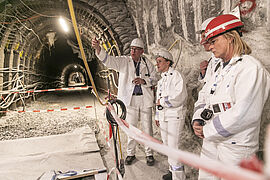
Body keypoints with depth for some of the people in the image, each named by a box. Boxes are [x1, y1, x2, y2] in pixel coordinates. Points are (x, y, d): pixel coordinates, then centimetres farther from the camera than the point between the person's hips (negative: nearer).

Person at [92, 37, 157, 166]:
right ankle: (130, 153, 27)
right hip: (130, 99, 0)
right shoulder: (124, 61, 0)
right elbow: (108, 60, -16)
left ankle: (149, 154, 25)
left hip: (145, 99, 1)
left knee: (147, 128, 8)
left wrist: (143, 81, -14)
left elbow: (154, 79, 8)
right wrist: (98, 48, -34)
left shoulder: (148, 64, 4)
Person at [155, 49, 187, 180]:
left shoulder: (175, 75, -10)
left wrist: (163, 102, -12)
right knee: (167, 144, 15)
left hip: (175, 114, -9)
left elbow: (180, 96, -22)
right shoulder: (161, 80, 17)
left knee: (173, 146, -8)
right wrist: (157, 116, 24)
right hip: (163, 115, 9)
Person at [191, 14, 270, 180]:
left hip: (235, 146, -8)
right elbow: (204, 96, 16)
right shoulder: (221, 68, 13)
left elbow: (244, 114, -24)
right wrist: (197, 120, -2)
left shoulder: (251, 68, -15)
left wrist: (207, 130, -16)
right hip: (211, 141, 8)